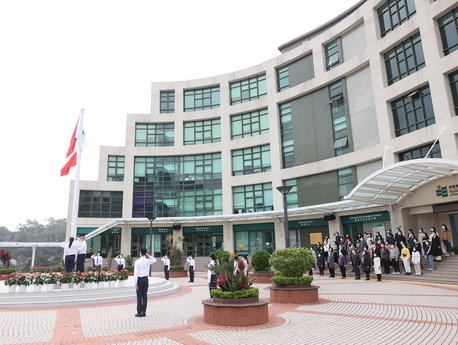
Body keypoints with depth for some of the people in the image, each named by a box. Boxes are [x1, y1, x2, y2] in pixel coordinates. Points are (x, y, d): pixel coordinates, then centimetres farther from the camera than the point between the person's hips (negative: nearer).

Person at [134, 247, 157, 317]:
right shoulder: (148, 261, 0)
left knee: (139, 296, 1)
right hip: (146, 279, 4)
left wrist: (135, 283, -9)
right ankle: (144, 312, 12)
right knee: (145, 296, 8)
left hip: (140, 279, -4)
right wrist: (148, 256, 13)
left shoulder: (137, 262, -12)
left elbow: (136, 273, -13)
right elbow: (155, 260, 23)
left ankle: (139, 312, 4)